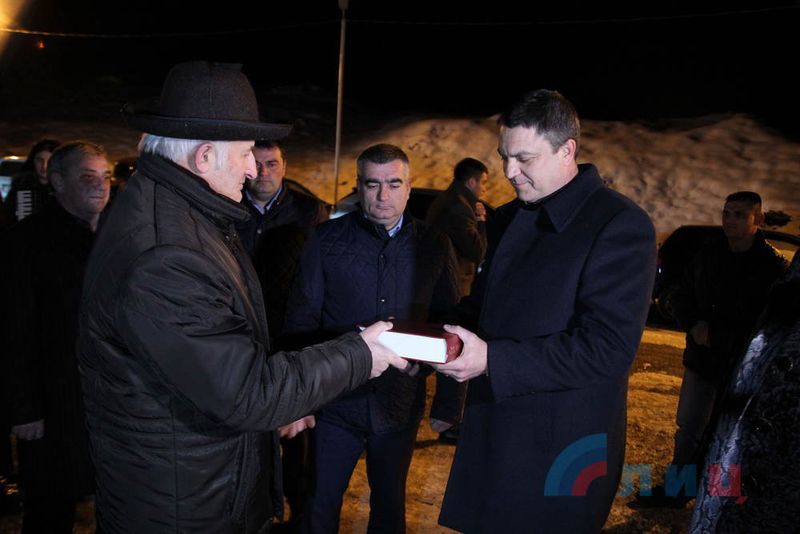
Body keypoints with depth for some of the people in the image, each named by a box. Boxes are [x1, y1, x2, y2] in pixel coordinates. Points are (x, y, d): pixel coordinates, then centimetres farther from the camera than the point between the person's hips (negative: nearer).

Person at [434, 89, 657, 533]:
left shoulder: (621, 225, -15)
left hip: (562, 449, -6)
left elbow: (607, 348, -21)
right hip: (492, 432, 7)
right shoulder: (508, 218, 10)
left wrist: (492, 359, -25)